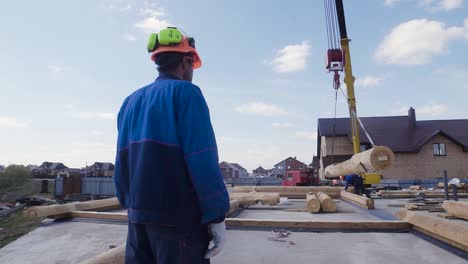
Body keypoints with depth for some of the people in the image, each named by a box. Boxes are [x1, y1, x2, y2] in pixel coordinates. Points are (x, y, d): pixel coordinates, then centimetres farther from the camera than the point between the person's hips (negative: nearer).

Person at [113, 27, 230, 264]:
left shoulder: (131, 101, 14)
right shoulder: (185, 92, -7)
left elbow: (122, 162, 14)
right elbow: (202, 158, -17)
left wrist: (130, 204, 20)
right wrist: (216, 215, -14)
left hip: (139, 214, 7)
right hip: (178, 217, -7)